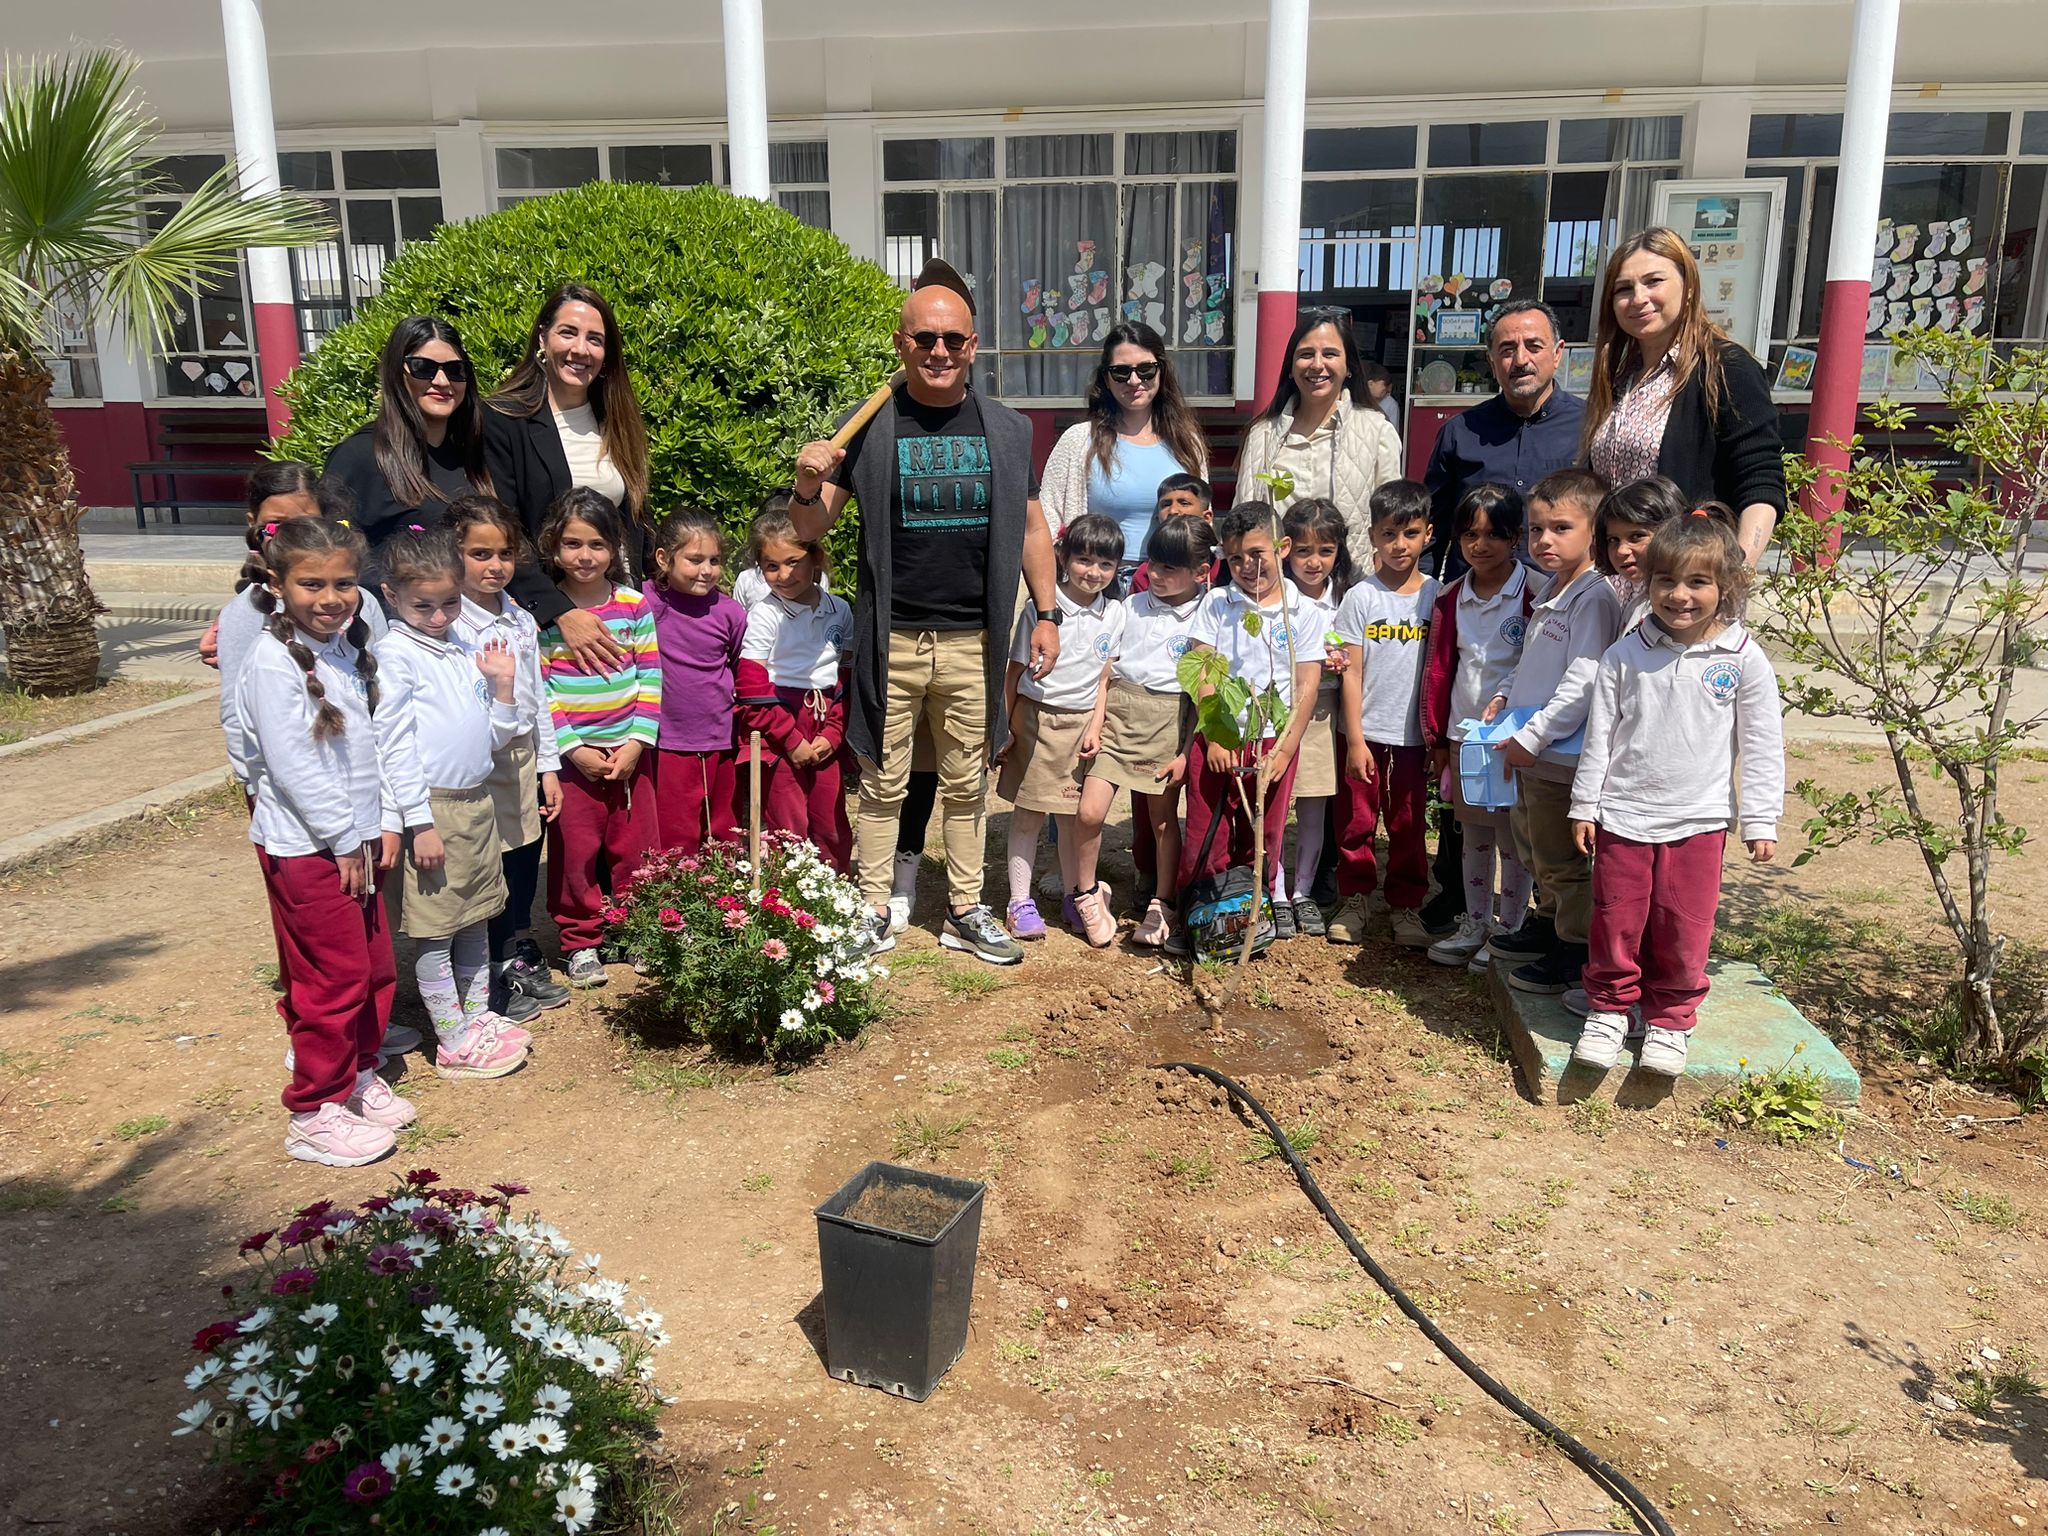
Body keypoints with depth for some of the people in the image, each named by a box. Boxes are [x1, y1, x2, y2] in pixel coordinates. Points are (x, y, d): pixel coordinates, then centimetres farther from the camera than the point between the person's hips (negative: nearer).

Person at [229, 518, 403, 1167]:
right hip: (305, 846, -8)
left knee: (376, 968, 15)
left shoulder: (345, 647, 8)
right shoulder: (274, 662, -17)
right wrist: (343, 840, -15)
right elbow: (292, 766, -20)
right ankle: (315, 1114, 14)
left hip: (351, 839, 8)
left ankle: (359, 1076, 34)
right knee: (334, 980, -1)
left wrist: (368, 832, 9)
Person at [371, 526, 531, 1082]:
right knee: (435, 929, 3)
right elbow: (394, 745, -13)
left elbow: (494, 739, 13)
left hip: (478, 802, 7)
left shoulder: (465, 650, 11)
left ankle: (478, 1017, 31)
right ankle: (454, 1042, 12)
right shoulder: (396, 654, -9)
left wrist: (503, 684, -1)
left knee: (476, 919, 17)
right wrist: (420, 823, -16)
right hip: (432, 808, -7)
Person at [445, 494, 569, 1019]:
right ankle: (494, 979, 20)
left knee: (524, 865, 16)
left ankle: (523, 961, 34)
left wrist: (549, 767, 14)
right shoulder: (447, 623, -13)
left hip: (524, 755, 7)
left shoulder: (521, 620, 10)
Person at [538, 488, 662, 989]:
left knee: (636, 847, 9)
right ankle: (580, 941, 20)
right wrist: (574, 749, -12)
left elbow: (650, 677, 2)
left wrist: (637, 742, -7)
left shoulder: (635, 604, 2)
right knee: (575, 852, 4)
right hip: (571, 753, -2)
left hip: (629, 750, 2)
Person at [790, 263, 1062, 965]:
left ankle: (965, 912, 24)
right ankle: (874, 911, 20)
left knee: (966, 786, 12)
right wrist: (808, 487, -21)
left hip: (974, 642, 2)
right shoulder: (869, 428, -1)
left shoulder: (1006, 430, 5)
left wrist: (1047, 613, 5)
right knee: (883, 784, 7)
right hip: (891, 641, -2)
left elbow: (1031, 525, 13)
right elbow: (810, 529, 1)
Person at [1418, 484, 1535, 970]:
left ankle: (1508, 930, 17)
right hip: (1463, 733, 5)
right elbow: (1438, 669, 9)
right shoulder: (1451, 597, 6)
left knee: (1513, 838, 5)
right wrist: (1437, 739, 9)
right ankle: (1475, 922, 26)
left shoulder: (1534, 594, -9)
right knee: (1473, 834, 15)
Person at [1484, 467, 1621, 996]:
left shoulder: (1594, 598, -18)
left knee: (1562, 861, 3)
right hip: (1528, 752, 10)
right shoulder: (1550, 590, 12)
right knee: (1535, 853, 23)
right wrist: (1505, 693, 8)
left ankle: (1575, 953, 16)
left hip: (1561, 756, -9)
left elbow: (1581, 683, -25)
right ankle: (1548, 923, 41)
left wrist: (1532, 737, -23)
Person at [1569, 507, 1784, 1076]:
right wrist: (1585, 804, 3)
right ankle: (1609, 1008, 26)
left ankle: (1670, 1019, 25)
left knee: (1684, 931, 7)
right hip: (1622, 815, 1)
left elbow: (1762, 746, 1)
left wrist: (1760, 821, -1)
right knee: (1616, 923, 7)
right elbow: (1599, 733, 4)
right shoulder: (1626, 655, 0)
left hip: (1697, 820, -1)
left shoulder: (1744, 660, -3)